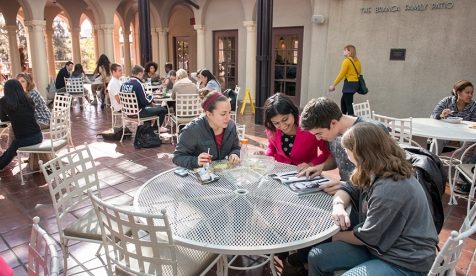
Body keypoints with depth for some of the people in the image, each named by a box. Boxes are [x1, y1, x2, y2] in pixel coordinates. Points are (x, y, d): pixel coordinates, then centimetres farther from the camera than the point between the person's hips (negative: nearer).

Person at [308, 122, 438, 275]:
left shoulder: (391, 188, -29)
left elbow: (367, 238, -20)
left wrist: (338, 236, -2)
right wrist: (339, 205, -12)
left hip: (405, 263, -9)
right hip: (378, 245, 9)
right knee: (317, 257, -2)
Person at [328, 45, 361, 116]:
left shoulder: (347, 60, -11)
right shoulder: (357, 61, 12)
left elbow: (341, 75, -14)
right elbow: (359, 72, 15)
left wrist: (333, 85, -11)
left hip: (349, 84, -9)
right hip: (355, 83, 9)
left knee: (348, 103, -6)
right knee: (343, 100, 20)